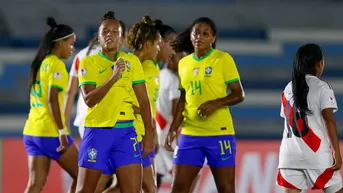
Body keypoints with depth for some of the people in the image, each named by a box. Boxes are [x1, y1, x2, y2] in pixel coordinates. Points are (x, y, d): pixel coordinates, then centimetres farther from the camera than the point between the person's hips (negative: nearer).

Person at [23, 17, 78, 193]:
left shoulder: (39, 63, 15)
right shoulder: (56, 65, -11)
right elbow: (52, 100, -20)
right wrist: (62, 132, -20)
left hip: (32, 132, 8)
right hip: (51, 133, -8)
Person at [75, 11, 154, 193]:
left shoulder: (132, 62, 7)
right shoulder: (88, 62, -2)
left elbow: (143, 98, 8)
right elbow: (89, 99, -13)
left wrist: (149, 133, 1)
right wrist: (113, 77, -23)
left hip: (126, 132, 2)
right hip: (97, 131, -2)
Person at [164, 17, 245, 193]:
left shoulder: (223, 59, -4)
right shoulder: (184, 63, 11)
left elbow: (239, 94, -5)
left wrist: (216, 103, -22)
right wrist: (173, 128, 9)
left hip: (219, 132, -5)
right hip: (189, 133, 5)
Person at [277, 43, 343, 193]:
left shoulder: (289, 89, 13)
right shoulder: (322, 88, -3)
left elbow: (288, 119, 15)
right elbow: (329, 120, -10)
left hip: (290, 154, 4)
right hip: (317, 153, -4)